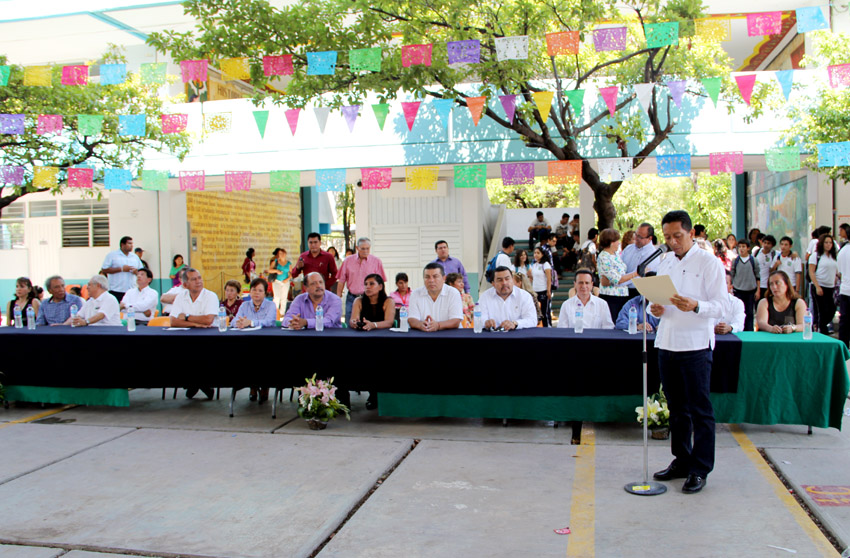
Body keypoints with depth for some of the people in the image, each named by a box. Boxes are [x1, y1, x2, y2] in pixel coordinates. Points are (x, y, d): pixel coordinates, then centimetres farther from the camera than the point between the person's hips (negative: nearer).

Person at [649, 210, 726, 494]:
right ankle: (681, 461, 27)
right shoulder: (663, 264, 12)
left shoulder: (709, 263, -5)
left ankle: (700, 469, 10)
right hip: (667, 343, 6)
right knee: (676, 407, 15)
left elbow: (719, 306, -11)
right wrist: (655, 308, -6)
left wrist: (695, 306, -29)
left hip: (695, 345, -6)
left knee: (700, 409, 0)